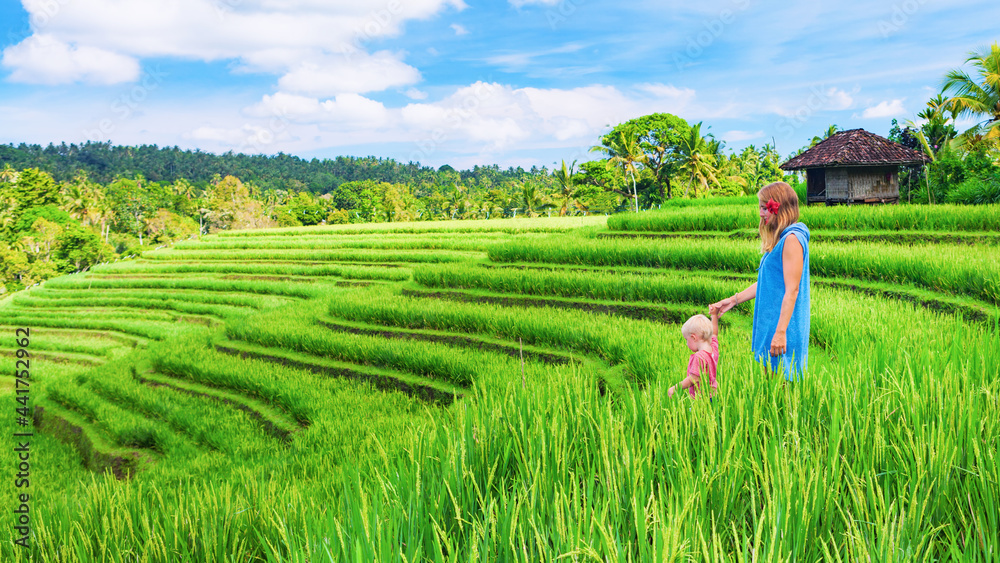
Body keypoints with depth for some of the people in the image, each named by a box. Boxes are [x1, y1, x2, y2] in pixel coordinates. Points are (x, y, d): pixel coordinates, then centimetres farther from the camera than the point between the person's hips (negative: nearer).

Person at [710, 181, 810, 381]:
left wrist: (780, 332, -22)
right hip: (769, 323, 10)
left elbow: (791, 290, -19)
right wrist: (734, 300, 21)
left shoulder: (792, 239, -14)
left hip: (783, 325, -9)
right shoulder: (778, 239, 16)